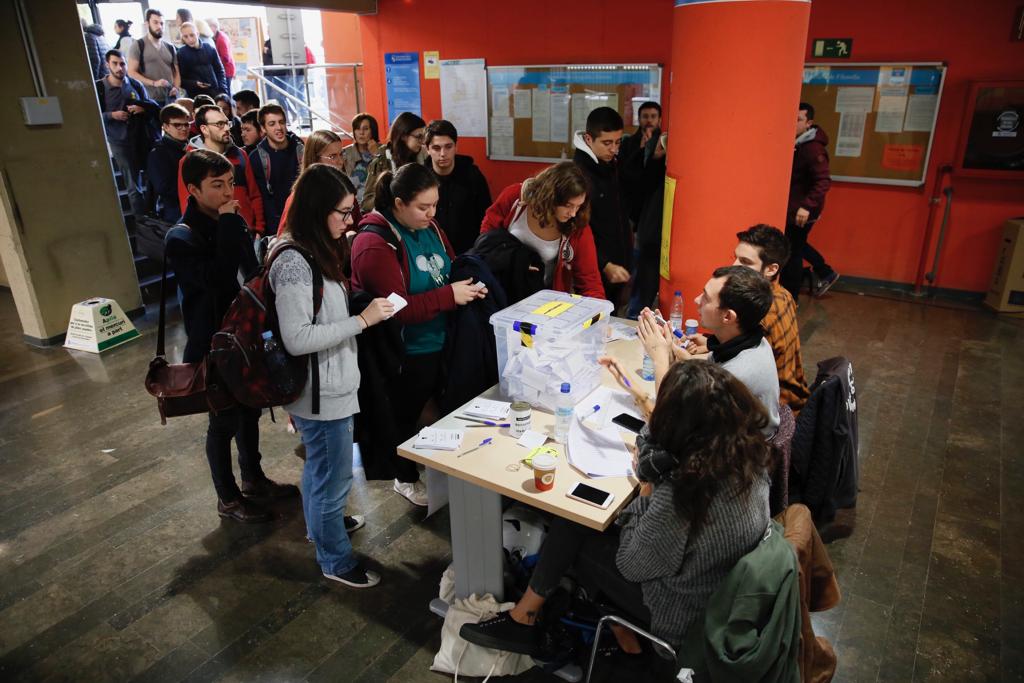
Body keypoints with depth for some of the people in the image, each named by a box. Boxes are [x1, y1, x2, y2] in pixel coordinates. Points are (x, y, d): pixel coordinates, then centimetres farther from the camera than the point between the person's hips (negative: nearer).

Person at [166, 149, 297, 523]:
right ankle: (228, 498, 26)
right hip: (214, 346, -7)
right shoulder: (181, 239, -19)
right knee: (224, 421, 7)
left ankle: (253, 479, 39)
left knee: (250, 410, 20)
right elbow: (218, 281, -34)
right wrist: (227, 226, -29)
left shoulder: (235, 222, 2)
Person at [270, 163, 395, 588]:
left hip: (331, 386, 9)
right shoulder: (293, 263, -24)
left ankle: (321, 521, 51)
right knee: (334, 477, 8)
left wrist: (361, 306, 1)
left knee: (319, 466, 28)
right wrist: (362, 320, -24)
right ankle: (335, 561, 27)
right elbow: (296, 339, -27)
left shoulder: (319, 250, 5)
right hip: (321, 393, -9)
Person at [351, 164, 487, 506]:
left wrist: (468, 285, -5)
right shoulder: (375, 244, -22)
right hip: (408, 353, -7)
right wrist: (449, 295, -29)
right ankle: (406, 479, 37)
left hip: (442, 342, 8)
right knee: (406, 416, 14)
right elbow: (397, 308, -27)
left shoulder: (429, 228, 2)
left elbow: (450, 269, 16)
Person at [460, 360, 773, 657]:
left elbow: (631, 564, -20)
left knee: (578, 536, 8)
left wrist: (648, 489, -12)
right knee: (575, 518, 9)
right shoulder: (750, 450, -17)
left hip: (678, 613, -7)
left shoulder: (678, 497, -39)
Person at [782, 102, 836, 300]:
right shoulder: (795, 144, 6)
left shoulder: (813, 148, -20)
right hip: (792, 207, 9)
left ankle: (790, 299, 12)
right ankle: (825, 273, 40)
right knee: (796, 245, 23)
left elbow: (824, 181, -27)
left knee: (792, 252, 0)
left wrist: (807, 206, -36)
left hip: (801, 212, -9)